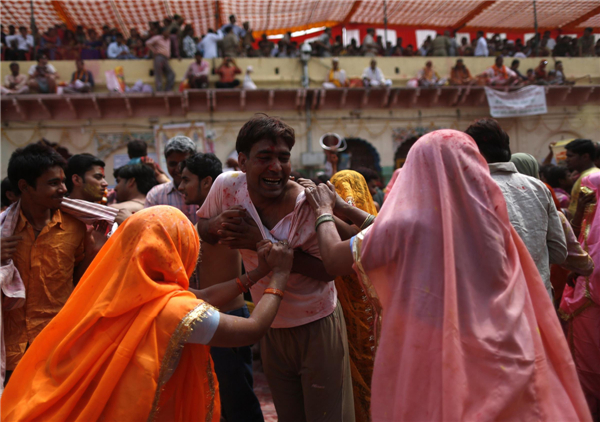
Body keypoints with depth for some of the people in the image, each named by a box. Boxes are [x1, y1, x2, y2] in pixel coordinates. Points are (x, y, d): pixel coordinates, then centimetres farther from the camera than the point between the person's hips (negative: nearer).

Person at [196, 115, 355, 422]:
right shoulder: (226, 186, -12)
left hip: (317, 327, -4)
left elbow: (329, 269, -24)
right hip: (272, 328, 4)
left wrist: (261, 242, -30)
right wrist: (219, 223, -20)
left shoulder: (308, 204, -23)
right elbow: (200, 229, 5)